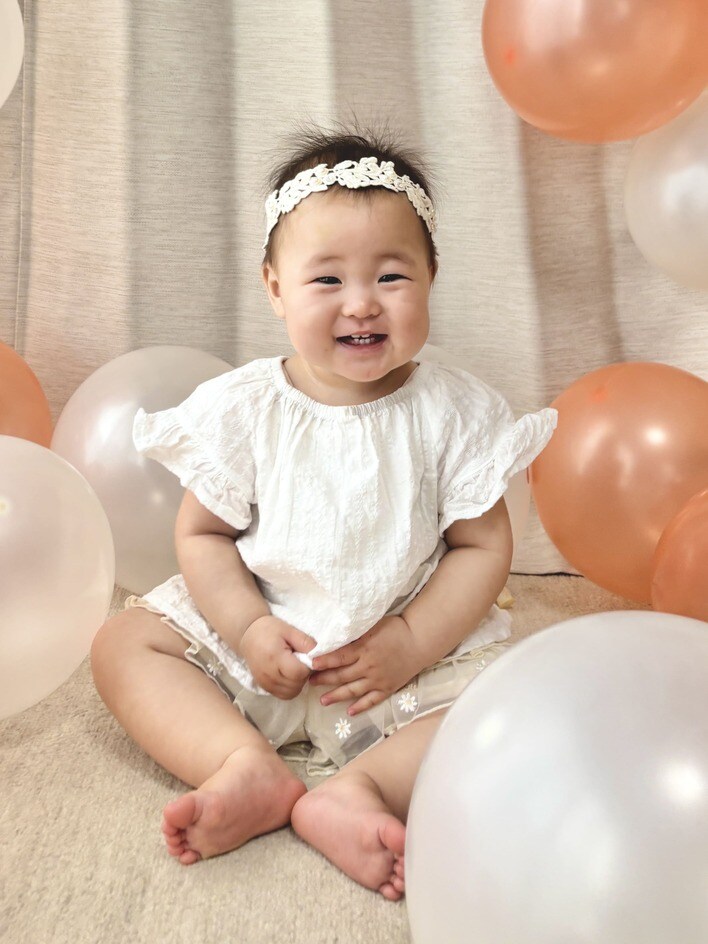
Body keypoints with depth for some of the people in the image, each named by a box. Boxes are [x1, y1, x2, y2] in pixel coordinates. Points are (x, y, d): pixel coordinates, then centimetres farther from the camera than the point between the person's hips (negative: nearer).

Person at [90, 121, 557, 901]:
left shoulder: (454, 411, -10)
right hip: (258, 636, 2)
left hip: (414, 641, -1)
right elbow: (202, 533, -2)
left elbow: (482, 546, -7)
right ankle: (248, 765, -24)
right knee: (122, 644, -10)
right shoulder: (241, 407, -9)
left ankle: (355, 787, -28)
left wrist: (411, 644, -18)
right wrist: (247, 628, -16)